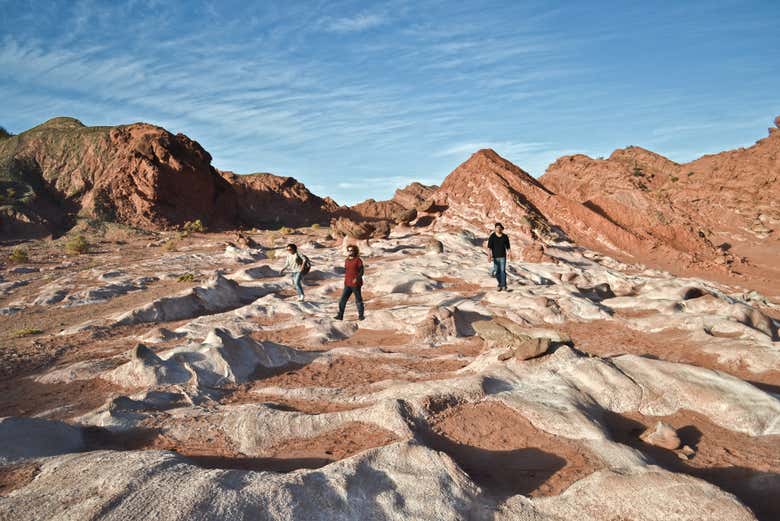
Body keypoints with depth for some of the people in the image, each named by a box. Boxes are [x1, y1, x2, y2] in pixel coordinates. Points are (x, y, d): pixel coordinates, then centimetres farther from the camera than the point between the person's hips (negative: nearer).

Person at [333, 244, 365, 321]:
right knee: (343, 299, 0)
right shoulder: (346, 261, 11)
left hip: (356, 284, -6)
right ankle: (340, 315, 4)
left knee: (358, 300, 4)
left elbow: (361, 271, -11)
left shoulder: (358, 260, -8)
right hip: (347, 284, 6)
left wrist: (357, 279, -24)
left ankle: (361, 315, 17)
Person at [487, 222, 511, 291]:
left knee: (503, 271, -9)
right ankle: (500, 284, 25)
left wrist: (508, 254, 10)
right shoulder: (492, 236, -6)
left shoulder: (505, 236, 1)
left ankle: (504, 286, -10)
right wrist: (489, 255, -22)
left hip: (503, 256, 0)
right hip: (495, 256, 0)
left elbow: (507, 246, 10)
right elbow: (489, 247, -12)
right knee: (497, 271, 6)